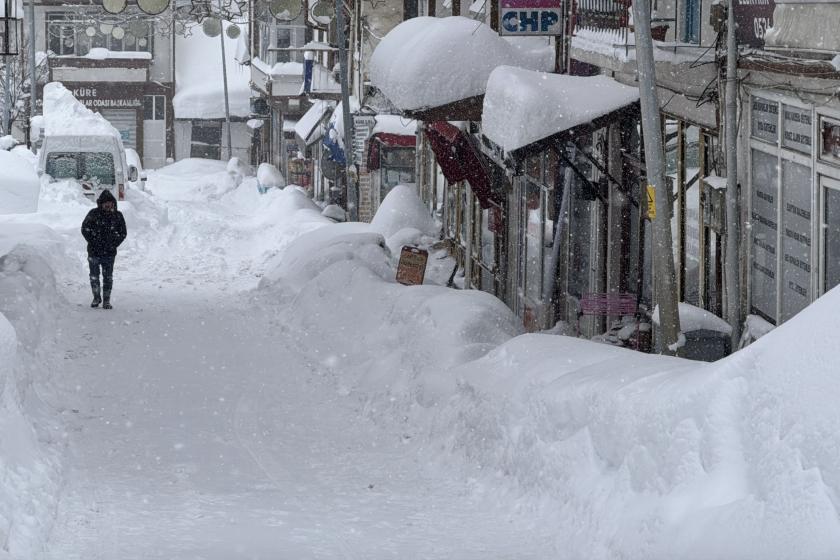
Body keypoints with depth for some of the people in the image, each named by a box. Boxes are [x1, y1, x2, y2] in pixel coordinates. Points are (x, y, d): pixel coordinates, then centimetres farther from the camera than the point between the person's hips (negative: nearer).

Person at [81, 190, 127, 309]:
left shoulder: (117, 216, 1)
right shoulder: (93, 214, -5)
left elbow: (123, 233, 8)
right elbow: (85, 229, -1)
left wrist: (113, 244, -3)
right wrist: (93, 242, -8)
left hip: (109, 252, 1)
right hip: (94, 251, -1)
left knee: (108, 277, 3)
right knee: (94, 276, 6)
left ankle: (106, 300, 11)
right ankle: (96, 297, 23)